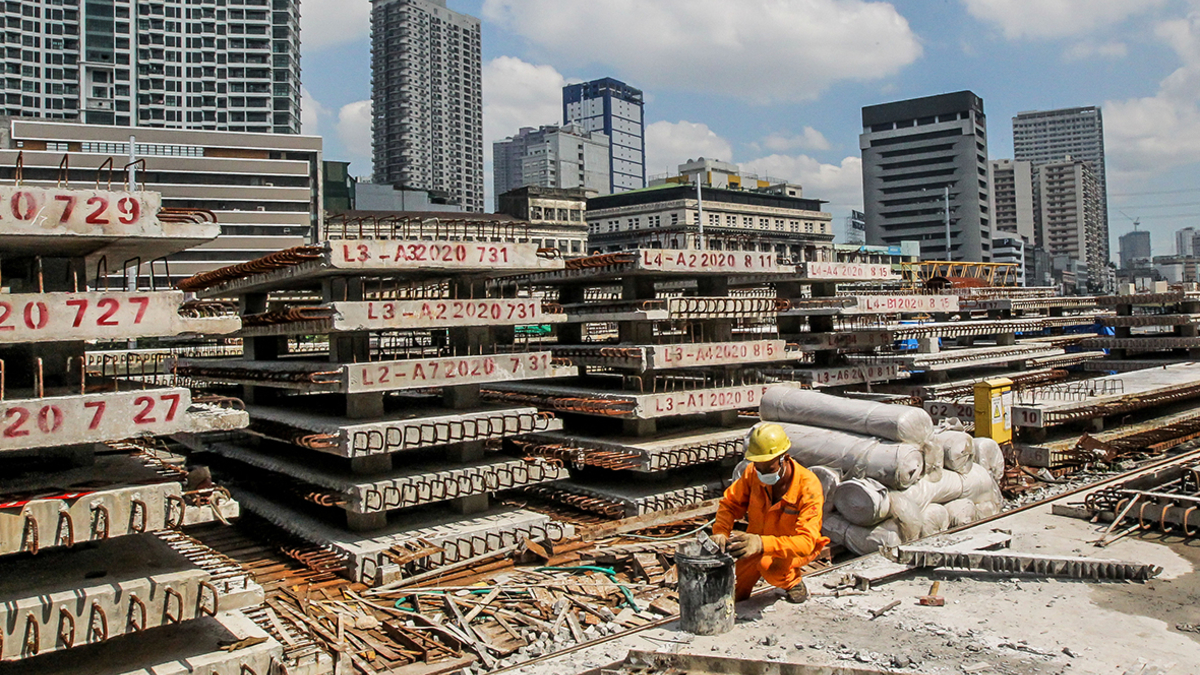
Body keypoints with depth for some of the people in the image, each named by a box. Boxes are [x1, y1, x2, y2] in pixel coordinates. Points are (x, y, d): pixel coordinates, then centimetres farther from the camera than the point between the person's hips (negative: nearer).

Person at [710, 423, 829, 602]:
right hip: (758, 541, 4)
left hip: (796, 547, -3)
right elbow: (730, 503, -8)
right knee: (734, 596, -6)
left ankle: (794, 582, -1)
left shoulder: (808, 487, -31)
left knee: (769, 565, -34)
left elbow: (806, 541, -38)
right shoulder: (753, 473, -19)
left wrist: (762, 544, -53)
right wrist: (720, 532, -30)